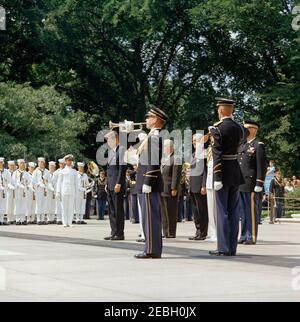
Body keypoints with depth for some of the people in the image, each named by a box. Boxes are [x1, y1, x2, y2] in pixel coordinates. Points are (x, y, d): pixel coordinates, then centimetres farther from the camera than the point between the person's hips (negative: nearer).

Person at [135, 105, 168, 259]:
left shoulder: (155, 137, -14)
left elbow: (154, 162, -21)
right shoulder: (153, 136, 17)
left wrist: (147, 183, -22)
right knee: (153, 217, 11)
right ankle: (155, 249, 16)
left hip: (150, 183, -10)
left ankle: (152, 250, -7)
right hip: (151, 184, 10)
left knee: (150, 217, -8)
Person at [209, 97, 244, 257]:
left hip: (223, 173, -6)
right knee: (234, 211, 9)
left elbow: (217, 155, -17)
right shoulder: (239, 128, 5)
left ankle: (223, 248, -1)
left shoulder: (216, 129, -13)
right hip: (236, 173, 6)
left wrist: (217, 178, -17)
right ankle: (232, 248, 12)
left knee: (222, 211, -1)